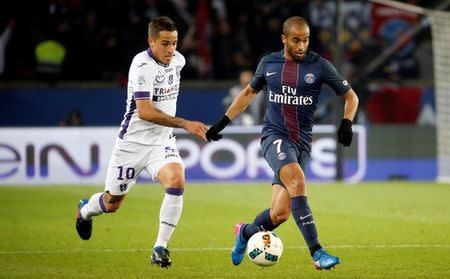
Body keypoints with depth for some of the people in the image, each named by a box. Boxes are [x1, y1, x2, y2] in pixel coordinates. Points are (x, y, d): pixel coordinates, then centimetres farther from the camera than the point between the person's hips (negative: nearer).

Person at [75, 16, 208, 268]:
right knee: (112, 204, 11)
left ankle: (160, 248, -19)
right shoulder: (142, 65, -22)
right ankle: (85, 210, 49)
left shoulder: (178, 60, 0)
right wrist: (185, 124, -35)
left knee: (176, 181, -27)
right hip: (133, 141, -4)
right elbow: (145, 112, -30)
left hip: (162, 142, 4)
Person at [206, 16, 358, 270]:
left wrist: (346, 123, -12)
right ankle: (317, 252, -34)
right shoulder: (269, 63, 5)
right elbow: (249, 92, 22)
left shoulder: (319, 66, 0)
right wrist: (223, 122, 18)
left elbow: (350, 96, 7)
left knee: (281, 214, -2)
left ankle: (245, 233, 32)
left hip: (302, 143, 1)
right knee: (297, 181, -31)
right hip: (274, 136, -1)